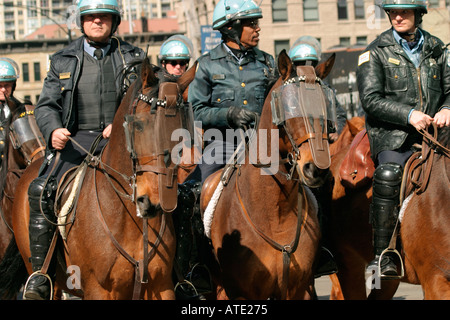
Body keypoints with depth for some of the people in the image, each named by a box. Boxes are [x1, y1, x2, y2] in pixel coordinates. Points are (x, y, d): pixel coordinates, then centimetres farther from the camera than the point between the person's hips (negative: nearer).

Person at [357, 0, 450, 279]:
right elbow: (371, 100, -6)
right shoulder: (376, 52, 3)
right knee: (388, 176, -27)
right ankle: (384, 257, -22)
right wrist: (408, 114, -18)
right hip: (393, 136, -4)